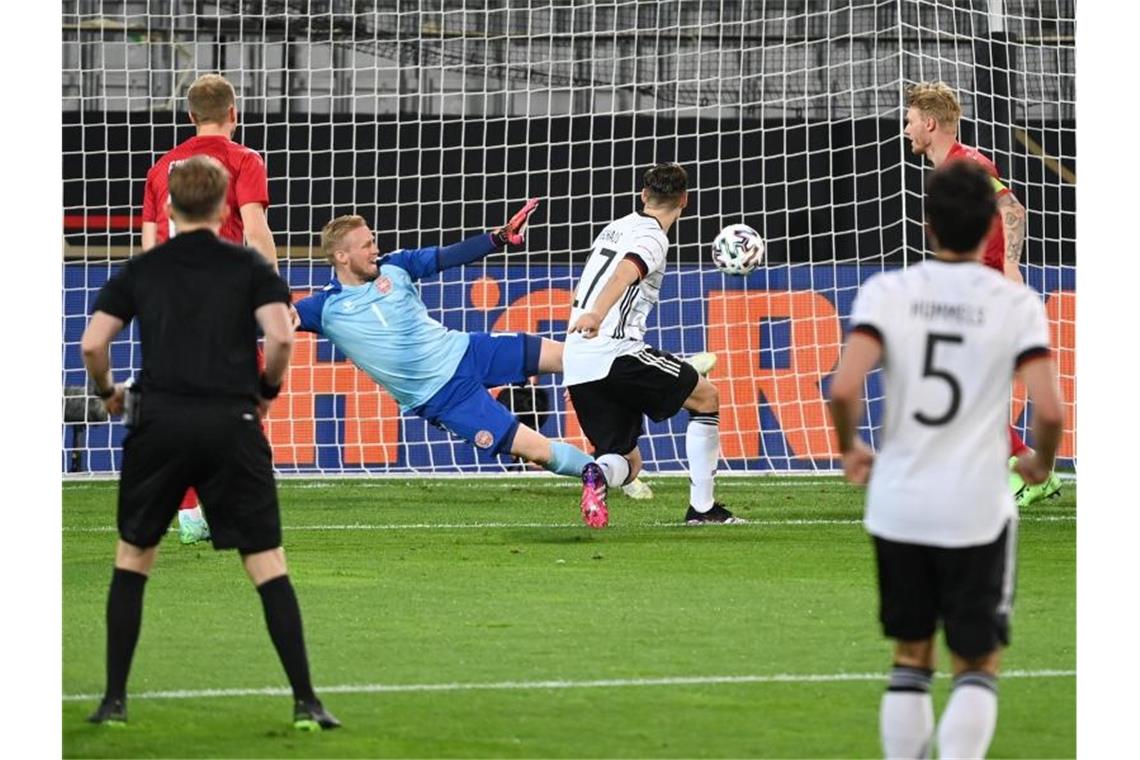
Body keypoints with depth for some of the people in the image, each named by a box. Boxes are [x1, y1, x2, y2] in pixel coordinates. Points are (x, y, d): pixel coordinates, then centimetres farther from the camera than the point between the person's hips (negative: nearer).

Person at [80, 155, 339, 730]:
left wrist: (106, 392, 20)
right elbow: (281, 336, -9)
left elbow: (92, 344, 0)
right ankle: (305, 702, -3)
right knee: (267, 564, 3)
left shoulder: (141, 270, 9)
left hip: (159, 423, 1)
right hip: (231, 425, -1)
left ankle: (114, 700, 12)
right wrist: (267, 390, 9)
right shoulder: (249, 267, 6)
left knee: (132, 558, 16)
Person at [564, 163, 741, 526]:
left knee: (628, 462, 10)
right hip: (616, 354, -8)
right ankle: (701, 507, 9)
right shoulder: (652, 238, -5)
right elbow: (625, 272, -26)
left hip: (576, 367, 8)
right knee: (706, 398, 13)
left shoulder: (615, 228, 21)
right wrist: (597, 315, -43)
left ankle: (598, 473, -28)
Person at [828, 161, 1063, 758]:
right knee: (977, 667, 10)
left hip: (897, 504, 2)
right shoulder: (1015, 304, -7)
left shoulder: (886, 292, -5)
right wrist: (1040, 462, 8)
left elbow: (844, 389, -16)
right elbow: (1047, 409, -14)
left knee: (911, 659, 17)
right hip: (976, 508, -2)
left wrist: (849, 450, 4)